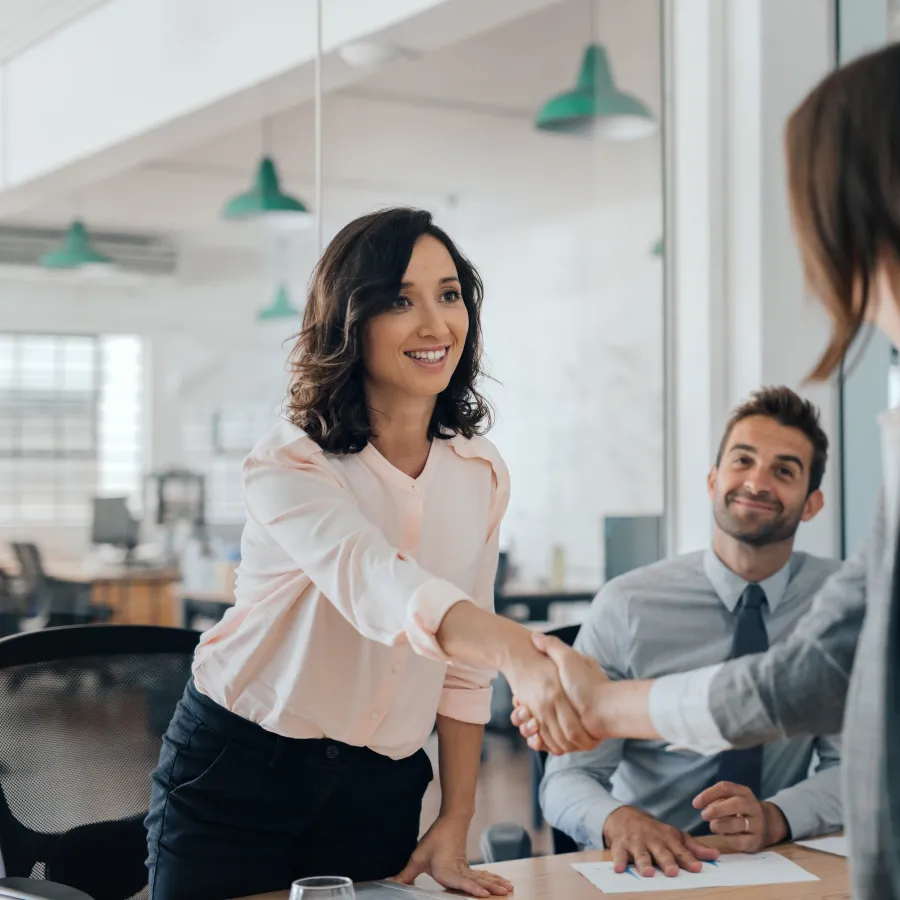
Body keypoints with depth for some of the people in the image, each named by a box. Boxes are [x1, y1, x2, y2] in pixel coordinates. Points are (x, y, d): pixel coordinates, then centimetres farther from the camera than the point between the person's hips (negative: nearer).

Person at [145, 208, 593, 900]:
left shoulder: (481, 473, 0)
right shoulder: (288, 466, -18)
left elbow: (464, 667, 5)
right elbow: (378, 586, -38)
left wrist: (456, 825, 1)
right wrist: (520, 651, -55)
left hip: (379, 790, 4)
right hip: (235, 771, -4)